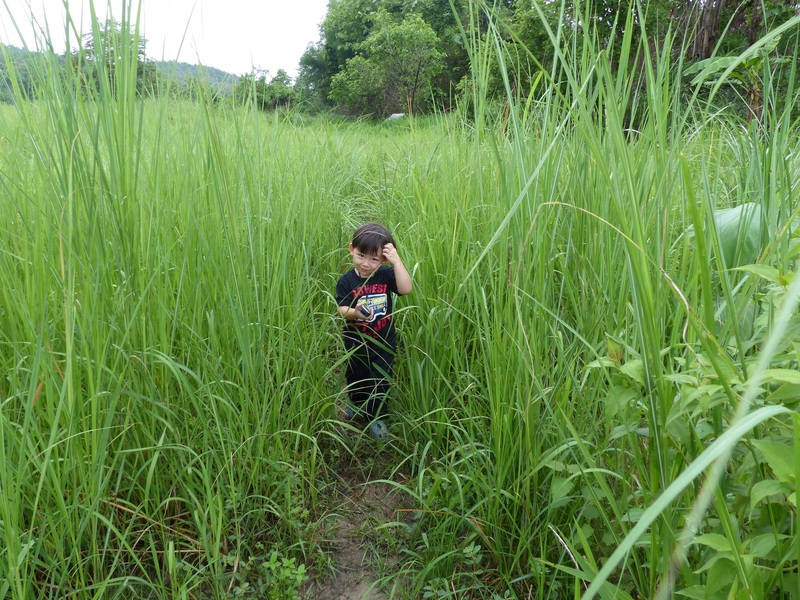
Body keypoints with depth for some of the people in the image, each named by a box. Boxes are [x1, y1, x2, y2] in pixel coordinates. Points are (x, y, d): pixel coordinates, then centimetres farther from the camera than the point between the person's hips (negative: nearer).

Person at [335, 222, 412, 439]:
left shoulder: (386, 275, -13)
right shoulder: (346, 281, -16)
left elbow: (406, 289, -28)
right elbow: (342, 308, -17)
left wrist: (397, 261, -34)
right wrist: (355, 312, -39)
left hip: (384, 341, 0)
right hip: (357, 341, 0)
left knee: (381, 380, 10)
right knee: (356, 376, 23)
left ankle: (374, 416, 31)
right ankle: (356, 404, 52)